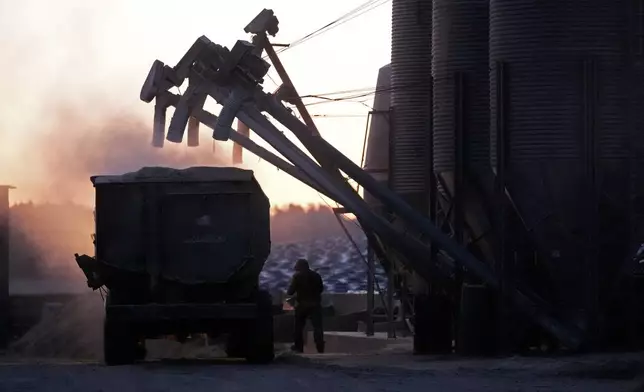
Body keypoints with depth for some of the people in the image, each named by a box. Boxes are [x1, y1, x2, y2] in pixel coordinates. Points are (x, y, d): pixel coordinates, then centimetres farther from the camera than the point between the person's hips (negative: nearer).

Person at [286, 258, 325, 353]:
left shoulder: (297, 276, -4)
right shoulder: (316, 275, 8)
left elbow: (290, 291, -6)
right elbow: (321, 289, 20)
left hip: (302, 304, -2)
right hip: (315, 304, 2)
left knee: (299, 326, 13)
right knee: (317, 327, -5)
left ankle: (298, 347, 15)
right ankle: (320, 348, -16)